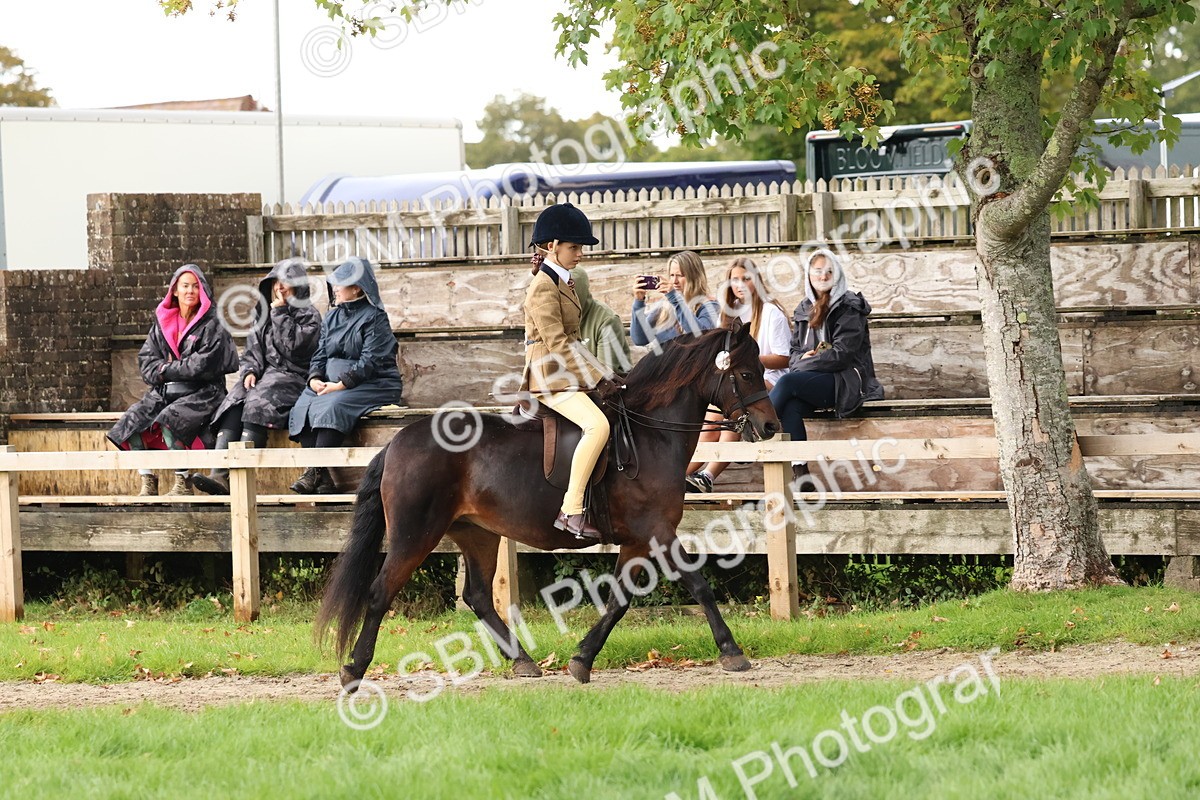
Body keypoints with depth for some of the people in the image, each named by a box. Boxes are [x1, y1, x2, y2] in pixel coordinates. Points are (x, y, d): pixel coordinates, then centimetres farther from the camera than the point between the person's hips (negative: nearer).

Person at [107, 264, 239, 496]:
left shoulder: (212, 326, 0)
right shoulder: (162, 322, 15)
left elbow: (203, 365, -10)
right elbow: (146, 359, 9)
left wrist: (166, 370, -6)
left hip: (202, 393, -6)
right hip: (164, 392, 6)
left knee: (170, 421, -33)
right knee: (132, 421, -19)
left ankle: (183, 483, -24)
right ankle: (148, 483, -18)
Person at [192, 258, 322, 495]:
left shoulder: (309, 316, 5)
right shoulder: (263, 316, 24)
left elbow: (292, 346, -11)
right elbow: (250, 353, 19)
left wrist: (280, 313, -7)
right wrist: (250, 371, -2)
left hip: (293, 377, -5)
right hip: (264, 375, 5)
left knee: (256, 403, -35)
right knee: (233, 404, -27)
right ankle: (220, 474, -45)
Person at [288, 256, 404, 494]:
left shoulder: (374, 318, -5)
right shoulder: (332, 317, 18)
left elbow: (370, 361, -14)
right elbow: (320, 354, 14)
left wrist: (341, 384, -22)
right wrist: (315, 379, -8)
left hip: (372, 383, -7)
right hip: (333, 383, 7)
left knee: (331, 407, -34)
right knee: (303, 409, -22)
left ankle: (315, 472, -35)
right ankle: (323, 481, -30)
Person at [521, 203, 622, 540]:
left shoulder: (564, 282, 17)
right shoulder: (543, 287, -14)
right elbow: (557, 344, -20)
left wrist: (600, 377, 15)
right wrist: (598, 379, -21)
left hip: (568, 373, 11)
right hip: (550, 377, -11)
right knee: (598, 425, -30)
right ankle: (571, 510, -32)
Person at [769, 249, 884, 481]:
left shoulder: (849, 308, -1)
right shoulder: (804, 310, 19)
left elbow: (842, 353, -11)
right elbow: (794, 351, 20)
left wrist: (806, 364, -12)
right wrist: (801, 359, -5)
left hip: (845, 381, -5)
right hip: (811, 381, 5)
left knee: (787, 382, -32)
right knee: (790, 408, -31)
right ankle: (799, 472, -39)